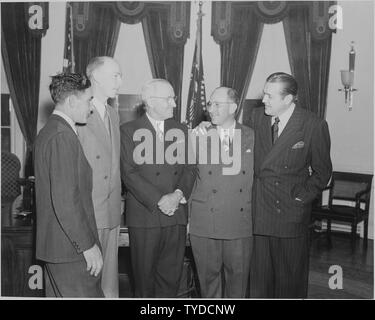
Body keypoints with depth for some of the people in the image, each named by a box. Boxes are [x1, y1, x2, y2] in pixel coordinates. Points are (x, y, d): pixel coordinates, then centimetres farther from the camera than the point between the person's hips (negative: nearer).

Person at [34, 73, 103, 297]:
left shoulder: (48, 132, 13)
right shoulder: (63, 137, -18)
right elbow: (65, 200, -24)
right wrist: (88, 245, -19)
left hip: (54, 244, 10)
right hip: (70, 246, -10)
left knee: (58, 295, 17)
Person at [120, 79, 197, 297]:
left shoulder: (182, 131, 13)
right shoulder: (129, 131, 0)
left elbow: (190, 168, 8)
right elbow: (129, 173, -8)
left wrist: (178, 194, -10)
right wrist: (158, 200, -15)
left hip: (176, 215, 4)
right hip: (144, 216, -3)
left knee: (171, 276, 8)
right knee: (144, 277, 7)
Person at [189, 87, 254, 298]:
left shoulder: (252, 137, 3)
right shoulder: (199, 136, 1)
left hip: (241, 222, 1)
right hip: (205, 223, 0)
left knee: (238, 276, 12)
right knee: (209, 275, 11)